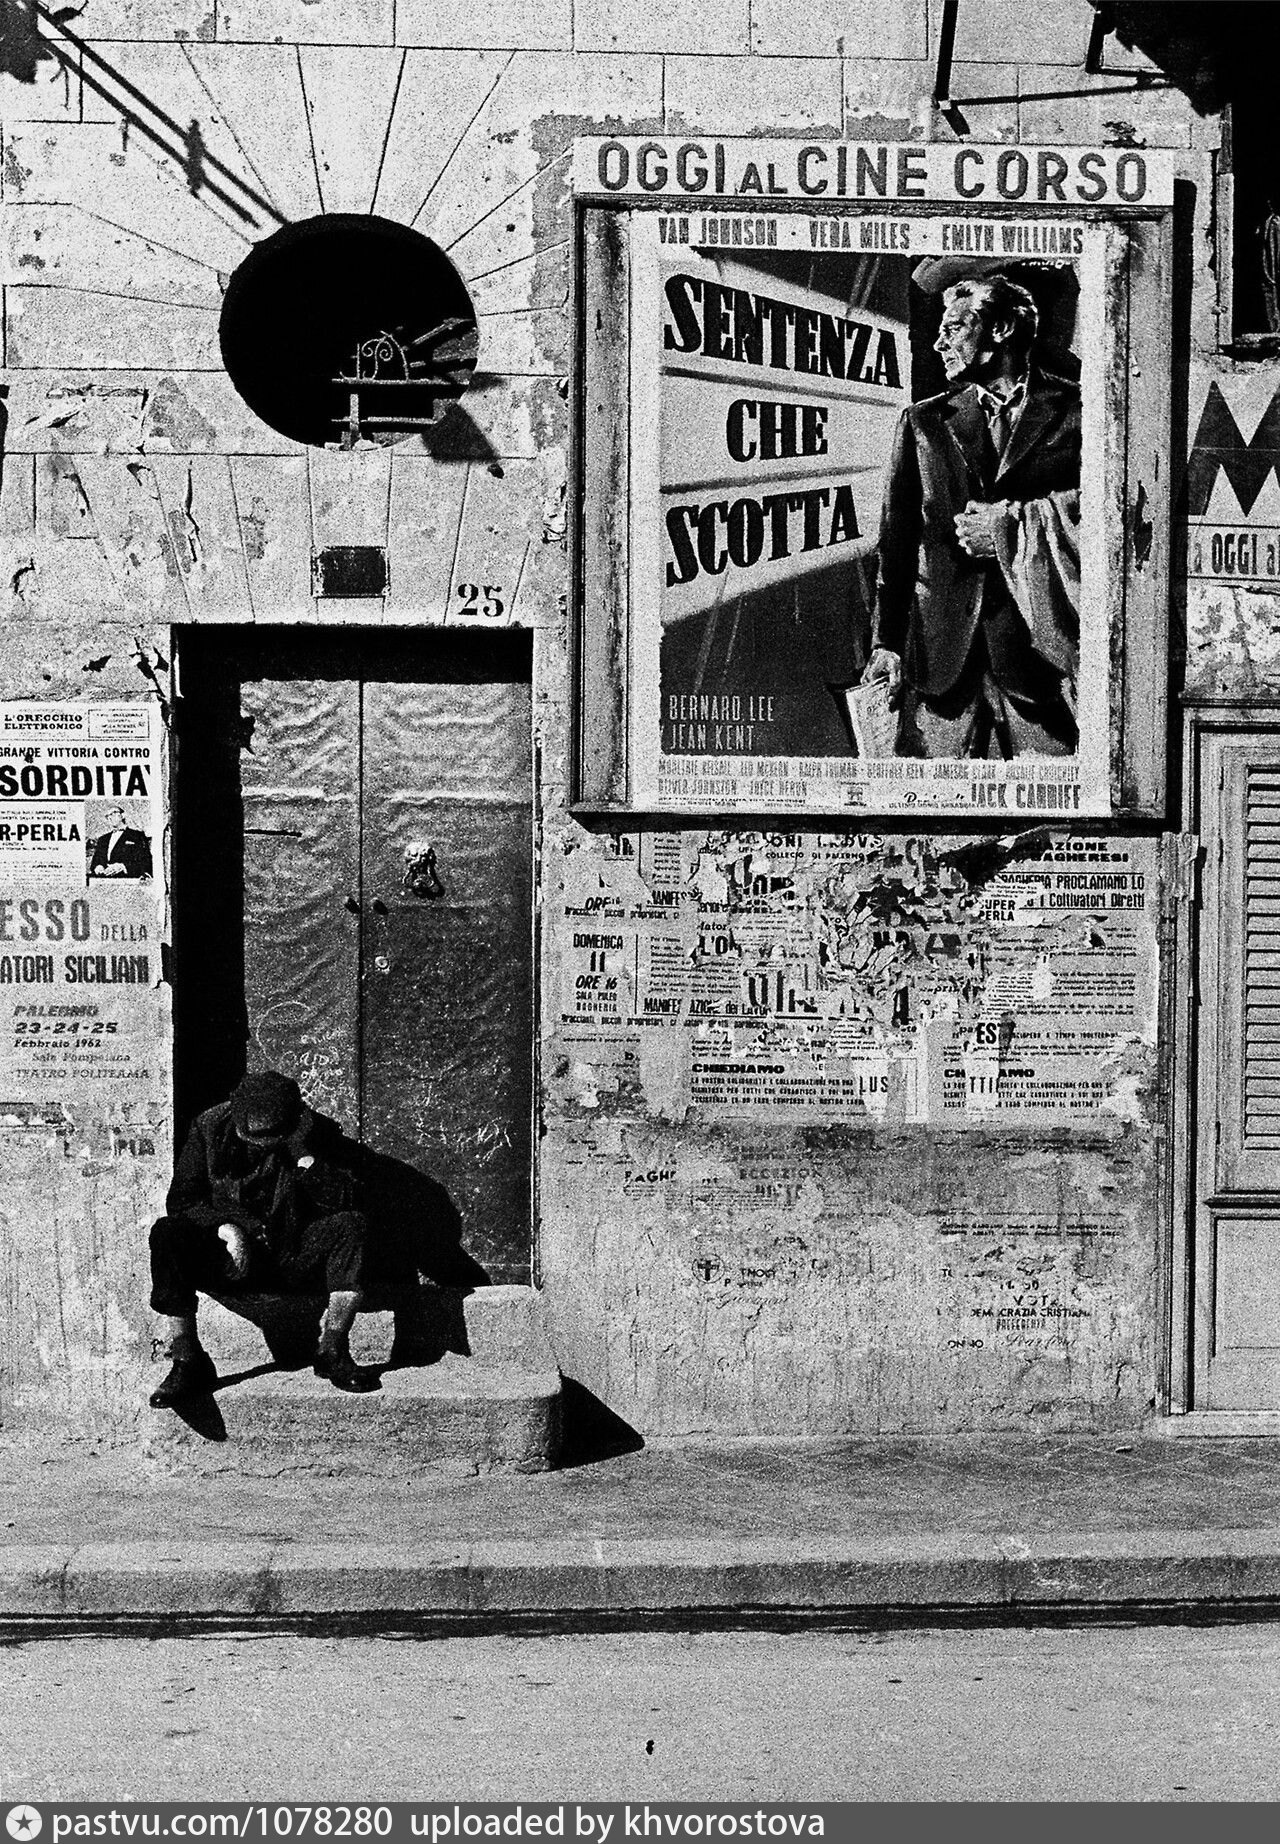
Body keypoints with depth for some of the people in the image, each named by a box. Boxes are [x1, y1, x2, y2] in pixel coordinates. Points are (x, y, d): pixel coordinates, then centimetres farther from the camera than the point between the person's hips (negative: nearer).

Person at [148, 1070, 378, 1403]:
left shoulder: (314, 1132, -7)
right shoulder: (209, 1127, -5)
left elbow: (343, 1200, -15)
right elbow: (181, 1200, -5)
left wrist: (304, 1156, -28)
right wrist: (226, 1228, -22)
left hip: (292, 1256, 0)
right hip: (226, 1252, 0)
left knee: (349, 1227, -26)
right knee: (167, 1233, -27)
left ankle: (333, 1351, -16)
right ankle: (187, 1362, -22)